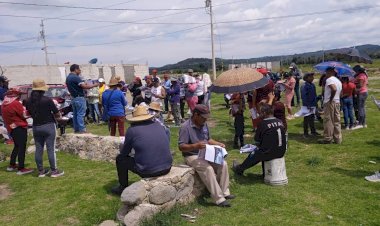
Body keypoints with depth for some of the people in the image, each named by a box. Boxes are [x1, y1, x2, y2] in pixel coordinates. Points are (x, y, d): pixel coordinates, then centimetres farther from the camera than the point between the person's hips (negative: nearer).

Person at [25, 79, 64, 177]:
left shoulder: (28, 101, -1)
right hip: (48, 126, -5)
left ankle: (41, 171, 21)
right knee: (51, 149, 1)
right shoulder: (47, 100, -17)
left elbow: (30, 114, 11)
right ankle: (54, 171, 9)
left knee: (38, 149, 11)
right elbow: (58, 115, -11)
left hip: (36, 127, 5)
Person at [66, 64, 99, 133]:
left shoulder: (68, 77, 13)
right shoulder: (75, 77, -16)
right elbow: (84, 87, -22)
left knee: (75, 114, 12)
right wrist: (94, 85, -12)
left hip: (73, 98, 10)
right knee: (80, 114, -8)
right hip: (79, 98, -9)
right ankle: (81, 130, -8)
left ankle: (76, 129, 17)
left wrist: (83, 84, 17)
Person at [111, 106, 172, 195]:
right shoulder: (158, 125, 6)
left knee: (120, 158, 16)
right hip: (167, 168, 5)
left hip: (148, 171, -5)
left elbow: (124, 153, 5)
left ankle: (123, 187, 28)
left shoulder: (132, 129, -7)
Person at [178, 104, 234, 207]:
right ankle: (219, 199, -24)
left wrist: (218, 144, 1)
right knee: (208, 168, -30)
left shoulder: (204, 124, 8)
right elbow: (181, 147, -21)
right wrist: (196, 146, -35)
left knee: (223, 164, -11)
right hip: (192, 156, -7)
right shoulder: (186, 127, -17)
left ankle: (224, 192, 0)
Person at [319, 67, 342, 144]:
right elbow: (340, 92, 14)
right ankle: (337, 138, 13)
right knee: (337, 121, 10)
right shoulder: (338, 81, 19)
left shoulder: (329, 79, -10)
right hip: (337, 102, 9)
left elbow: (334, 89, -26)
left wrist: (330, 99, -18)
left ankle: (328, 138, -1)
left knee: (328, 121, -4)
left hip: (329, 103, -9)